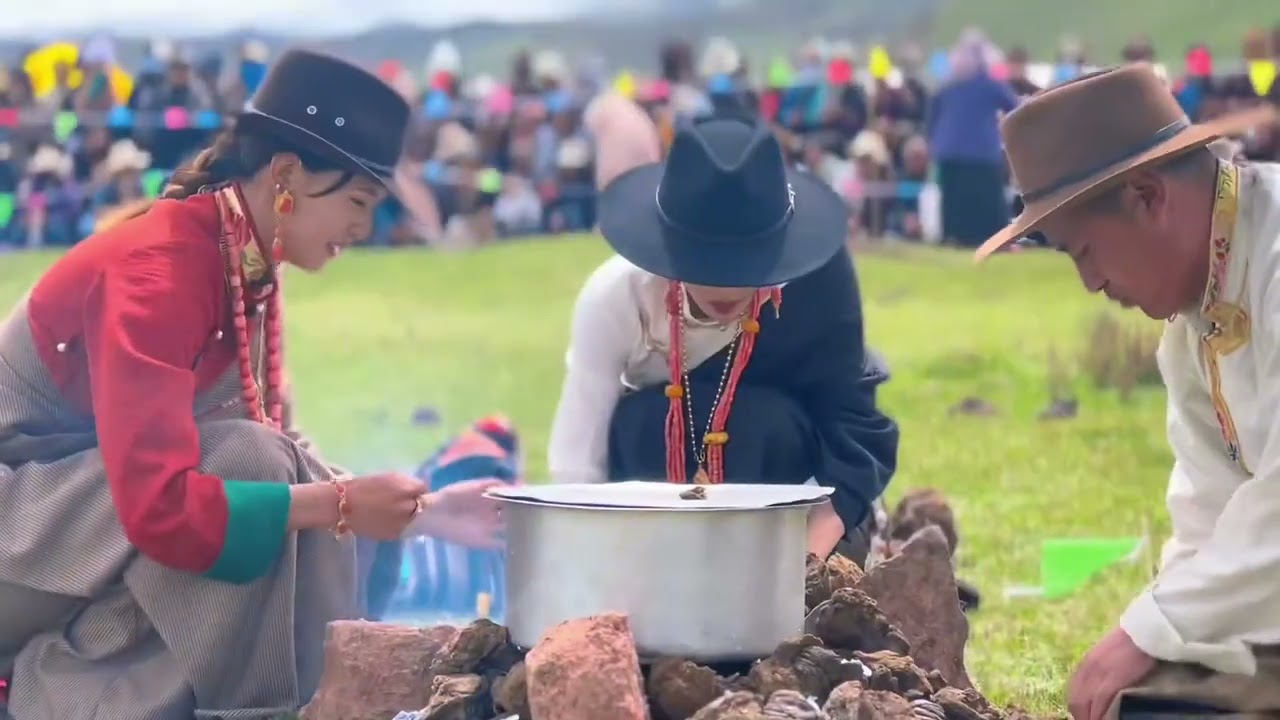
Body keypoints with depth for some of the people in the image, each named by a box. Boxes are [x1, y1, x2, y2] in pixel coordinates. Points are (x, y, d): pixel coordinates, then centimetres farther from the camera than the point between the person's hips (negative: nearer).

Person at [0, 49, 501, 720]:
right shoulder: (156, 269, -25)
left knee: (300, 488, -4)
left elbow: (281, 460, 9)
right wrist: (339, 505, -27)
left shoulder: (248, 273, 3)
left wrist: (418, 509, 0)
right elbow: (159, 506, -33)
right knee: (247, 462, -24)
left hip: (93, 501, 9)